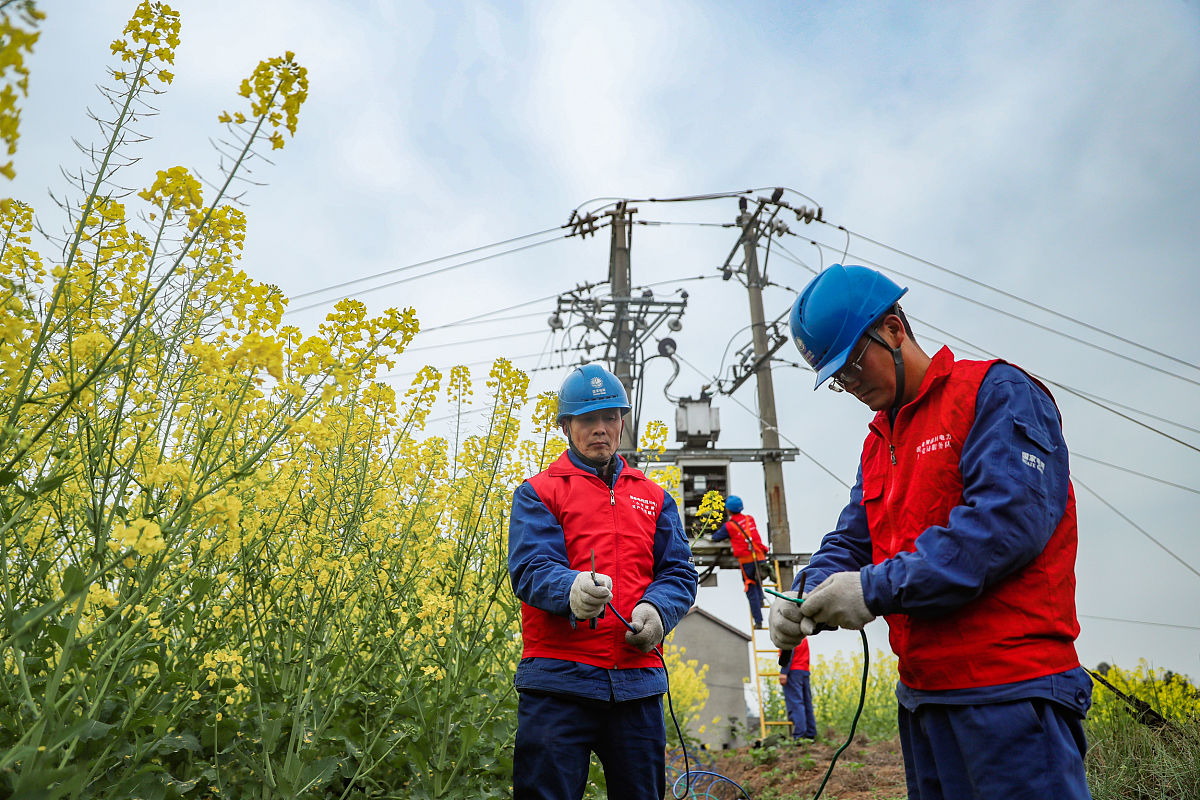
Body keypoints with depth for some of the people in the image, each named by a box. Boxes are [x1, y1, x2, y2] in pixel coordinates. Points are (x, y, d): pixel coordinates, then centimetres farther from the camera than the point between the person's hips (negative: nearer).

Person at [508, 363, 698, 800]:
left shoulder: (654, 497, 17)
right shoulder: (537, 493, 6)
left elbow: (679, 572, 10)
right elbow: (529, 567, -9)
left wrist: (656, 608, -12)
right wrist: (572, 589, -31)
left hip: (637, 679, 4)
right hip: (559, 679, -3)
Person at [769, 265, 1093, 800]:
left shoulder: (996, 393, -8)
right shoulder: (878, 443, 16)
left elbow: (1009, 519, -21)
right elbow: (850, 542, 13)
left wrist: (876, 588, -20)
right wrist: (807, 598, -9)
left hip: (1009, 692, -7)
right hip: (922, 696, 8)